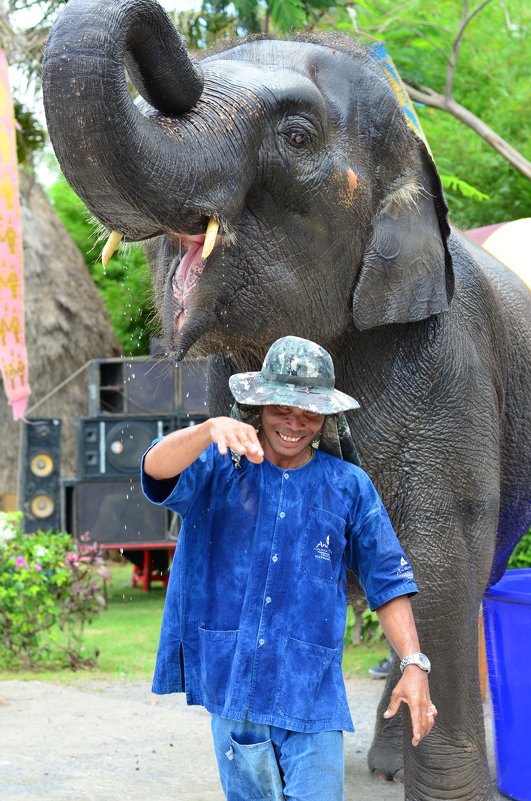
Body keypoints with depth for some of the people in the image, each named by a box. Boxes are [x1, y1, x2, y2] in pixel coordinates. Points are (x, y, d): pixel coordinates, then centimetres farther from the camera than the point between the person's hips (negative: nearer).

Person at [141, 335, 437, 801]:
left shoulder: (348, 486, 6)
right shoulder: (218, 466, 2)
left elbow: (387, 579, 9)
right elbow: (157, 468, -19)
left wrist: (414, 663, -2)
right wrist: (212, 429, -39)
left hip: (310, 687, 0)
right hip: (230, 675, 0)